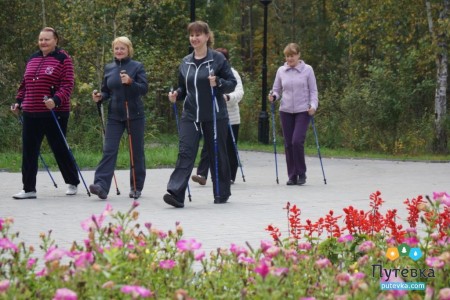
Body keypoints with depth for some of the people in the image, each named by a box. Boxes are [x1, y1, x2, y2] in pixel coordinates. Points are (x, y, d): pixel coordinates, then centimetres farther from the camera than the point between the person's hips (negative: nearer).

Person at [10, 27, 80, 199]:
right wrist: (18, 101, 12)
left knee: (59, 149, 4)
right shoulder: (32, 59, 15)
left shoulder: (63, 59, -5)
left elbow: (67, 85, -13)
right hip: (31, 113, 6)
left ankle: (73, 183, 24)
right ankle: (29, 189, 6)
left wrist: (56, 100, -27)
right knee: (28, 151, 1)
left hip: (54, 113, -6)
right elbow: (25, 83, 22)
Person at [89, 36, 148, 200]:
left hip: (135, 115, -2)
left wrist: (130, 82, -26)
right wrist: (100, 97, -5)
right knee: (109, 150, -10)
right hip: (114, 115, 2)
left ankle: (136, 187, 18)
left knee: (136, 151, 6)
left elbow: (144, 88, -9)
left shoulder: (137, 67, -2)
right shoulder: (109, 68, 9)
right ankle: (101, 185, -18)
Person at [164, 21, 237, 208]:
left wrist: (217, 82, -21)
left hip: (215, 116, -3)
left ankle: (222, 193, 22)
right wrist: (176, 94, 0)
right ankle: (176, 193, -20)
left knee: (217, 155, 7)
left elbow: (232, 83, -3)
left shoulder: (217, 59, -4)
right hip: (190, 115, 3)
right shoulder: (185, 62, 10)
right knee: (185, 152, -11)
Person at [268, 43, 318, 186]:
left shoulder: (307, 70, 0)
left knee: (297, 141, -15)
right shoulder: (281, 71, 7)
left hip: (303, 111, -3)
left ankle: (301, 173, 1)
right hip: (286, 111, 3)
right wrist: (273, 96, -8)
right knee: (288, 143, 3)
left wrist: (313, 105, -13)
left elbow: (313, 91, 2)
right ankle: (292, 175, 12)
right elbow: (277, 90, 14)